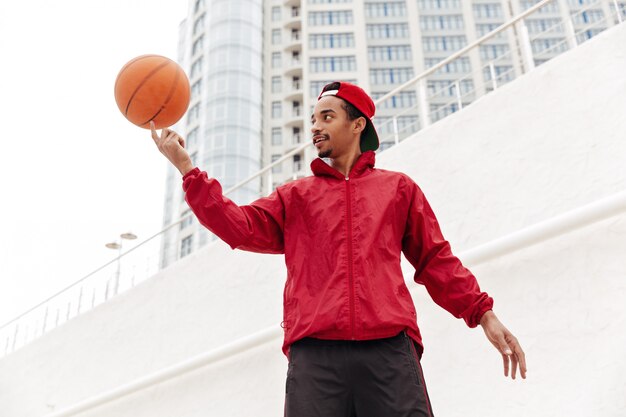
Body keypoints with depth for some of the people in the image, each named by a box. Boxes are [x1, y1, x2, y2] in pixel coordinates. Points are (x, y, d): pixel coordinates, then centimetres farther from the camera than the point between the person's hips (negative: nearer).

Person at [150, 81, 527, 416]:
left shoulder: (398, 187, 21)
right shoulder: (295, 196, 23)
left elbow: (435, 259, 18)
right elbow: (239, 226, 8)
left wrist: (484, 314, 8)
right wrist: (185, 166, 2)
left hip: (390, 350, 0)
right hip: (314, 355, 1)